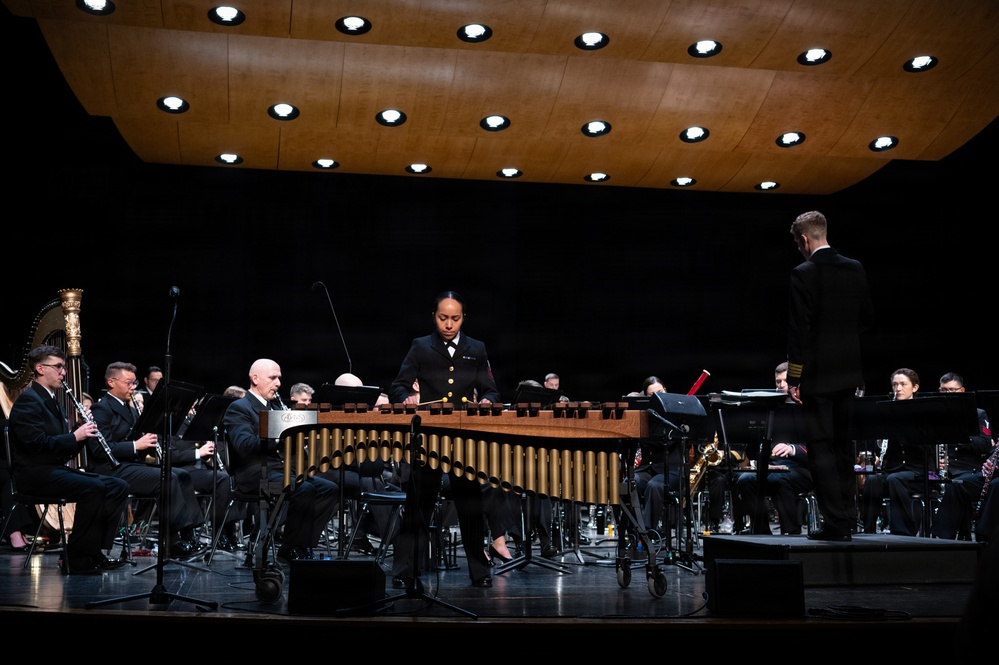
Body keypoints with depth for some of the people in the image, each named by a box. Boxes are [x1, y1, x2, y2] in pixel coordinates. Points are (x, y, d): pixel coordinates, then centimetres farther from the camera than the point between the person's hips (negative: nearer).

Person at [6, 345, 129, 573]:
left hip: (58, 468, 9)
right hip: (34, 473, -9)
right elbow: (35, 443, -23)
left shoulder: (53, 402, 20)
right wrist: (75, 436, -20)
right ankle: (76, 558, -21)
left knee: (118, 487, -4)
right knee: (93, 488, -31)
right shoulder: (27, 400, -9)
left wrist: (84, 432, 0)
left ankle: (96, 550, -3)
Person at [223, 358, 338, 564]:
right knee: (304, 490, -31)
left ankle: (304, 544, -3)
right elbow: (244, 446, -22)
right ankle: (290, 550, -15)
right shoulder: (239, 408, -5)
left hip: (281, 469, 9)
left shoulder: (274, 407, 23)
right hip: (256, 475, -9)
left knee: (330, 490, -7)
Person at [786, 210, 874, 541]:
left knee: (821, 448, -1)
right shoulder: (855, 269, 6)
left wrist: (794, 378, -11)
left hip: (817, 375, -7)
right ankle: (847, 517, 23)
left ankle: (835, 522, -1)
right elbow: (867, 319, 11)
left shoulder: (803, 273, -14)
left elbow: (798, 330, -16)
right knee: (843, 445, 17)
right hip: (848, 372, 7)